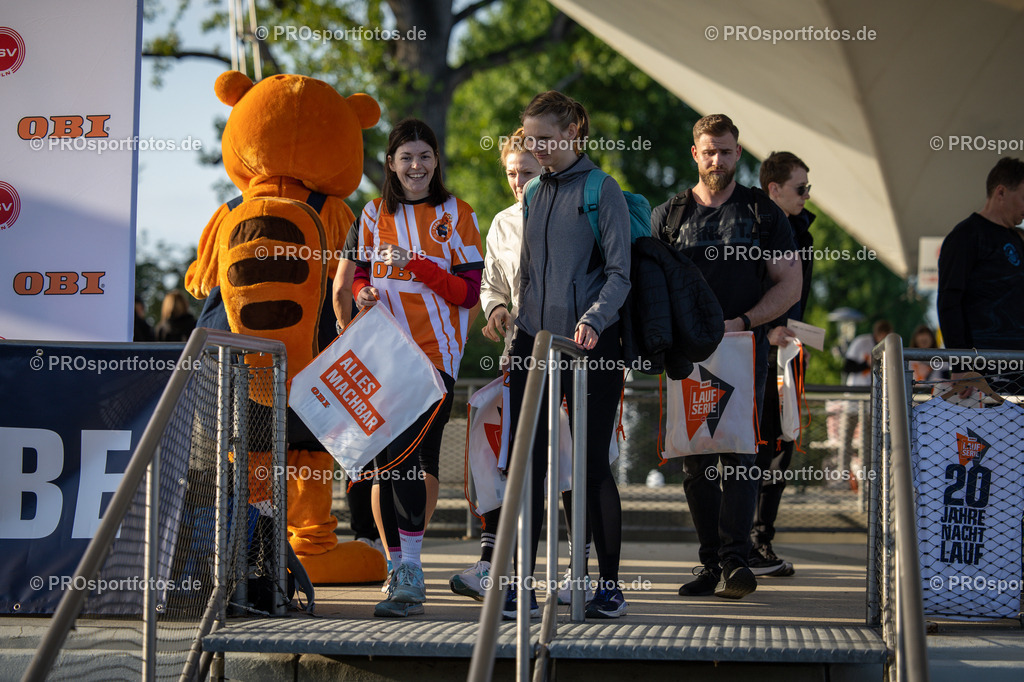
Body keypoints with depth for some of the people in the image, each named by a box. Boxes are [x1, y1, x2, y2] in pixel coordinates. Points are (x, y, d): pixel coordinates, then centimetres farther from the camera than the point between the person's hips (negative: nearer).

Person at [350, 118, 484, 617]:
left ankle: (410, 575, -15)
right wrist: (363, 293, -4)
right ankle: (398, 566, 13)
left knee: (406, 452, -16)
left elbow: (468, 292, -2)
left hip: (435, 351, -4)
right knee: (383, 459, 2)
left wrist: (415, 264, -14)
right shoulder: (374, 215, 13)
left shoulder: (456, 215, 4)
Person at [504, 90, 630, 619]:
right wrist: (519, 331, 16)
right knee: (527, 461, -1)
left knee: (592, 462, -2)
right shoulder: (535, 193, 14)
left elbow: (619, 274, -8)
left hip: (589, 344, -5)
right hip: (535, 341, 5)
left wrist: (592, 321, -24)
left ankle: (609, 586, 8)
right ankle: (522, 585, 2)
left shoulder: (603, 192, -4)